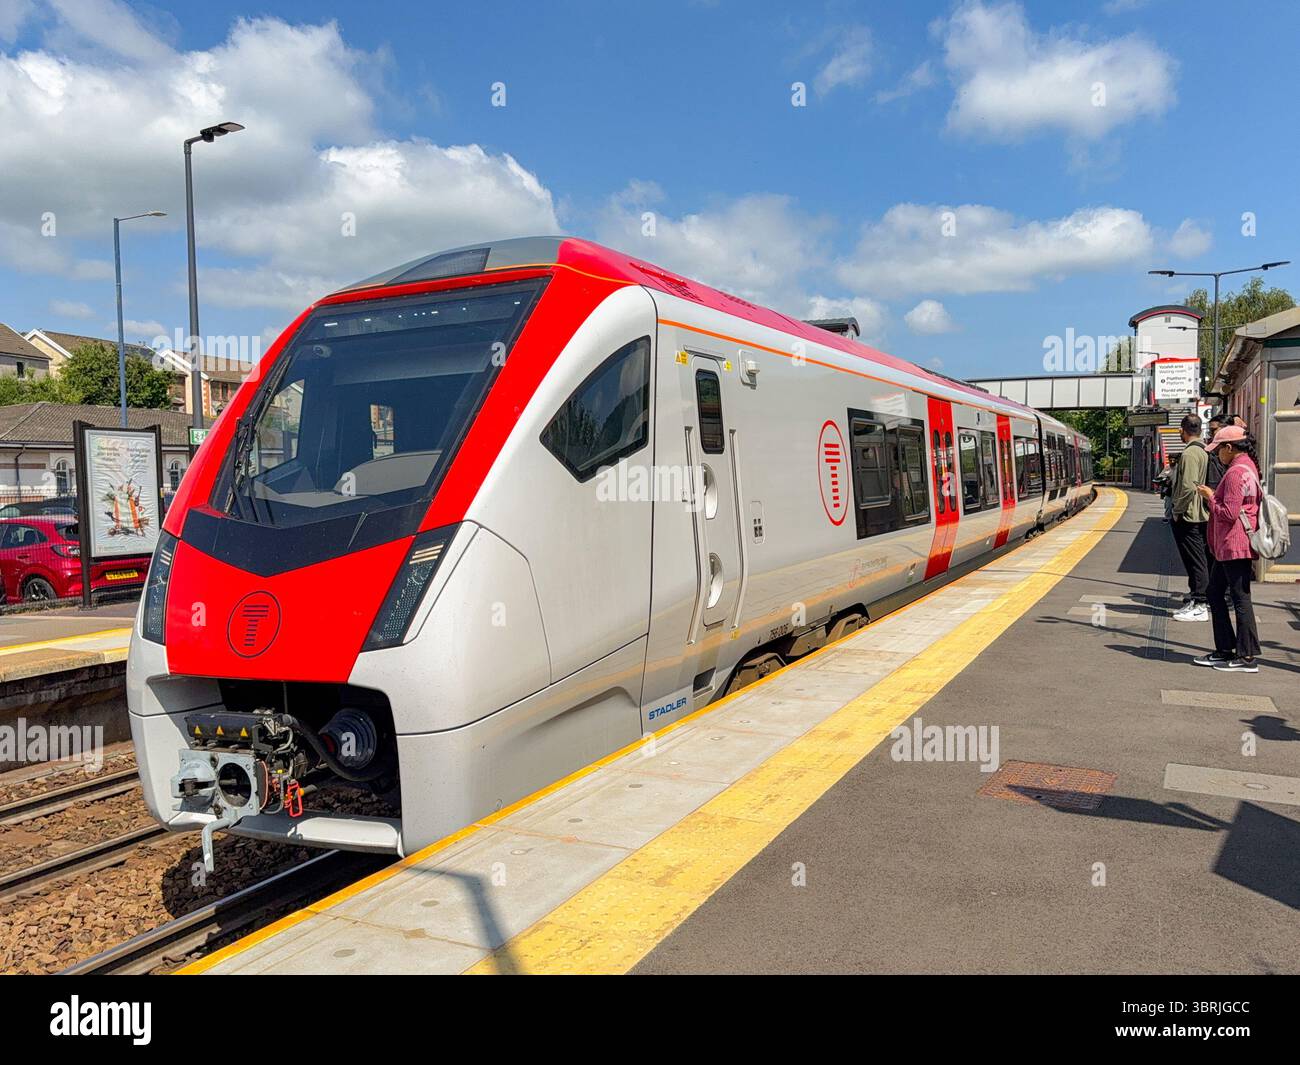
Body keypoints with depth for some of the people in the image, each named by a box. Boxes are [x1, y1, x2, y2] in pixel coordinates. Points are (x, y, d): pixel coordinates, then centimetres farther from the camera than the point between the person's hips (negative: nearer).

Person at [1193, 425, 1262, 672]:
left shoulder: (1236, 472, -18)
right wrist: (1213, 495, 11)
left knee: (1240, 598, -5)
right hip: (1227, 547, 11)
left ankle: (1247, 658, 1)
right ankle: (1225, 650, 21)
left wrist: (1210, 496, -7)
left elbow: (1228, 513, -21)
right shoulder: (1248, 467, 15)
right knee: (1214, 593, 15)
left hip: (1235, 547, -11)